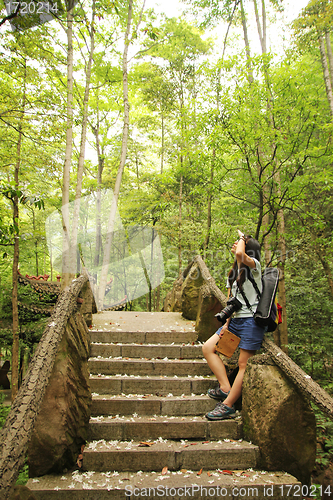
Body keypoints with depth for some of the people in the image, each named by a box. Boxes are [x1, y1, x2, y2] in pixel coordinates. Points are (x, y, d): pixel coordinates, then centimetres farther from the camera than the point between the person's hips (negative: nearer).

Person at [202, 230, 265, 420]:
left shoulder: (254, 266, -8)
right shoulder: (234, 272, 16)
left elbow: (240, 254, -33)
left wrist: (243, 239, -11)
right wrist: (227, 323, 5)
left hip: (251, 321, -9)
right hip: (236, 319, 9)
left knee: (243, 365, -4)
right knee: (208, 347, 2)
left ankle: (228, 406, 2)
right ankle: (225, 388, 3)